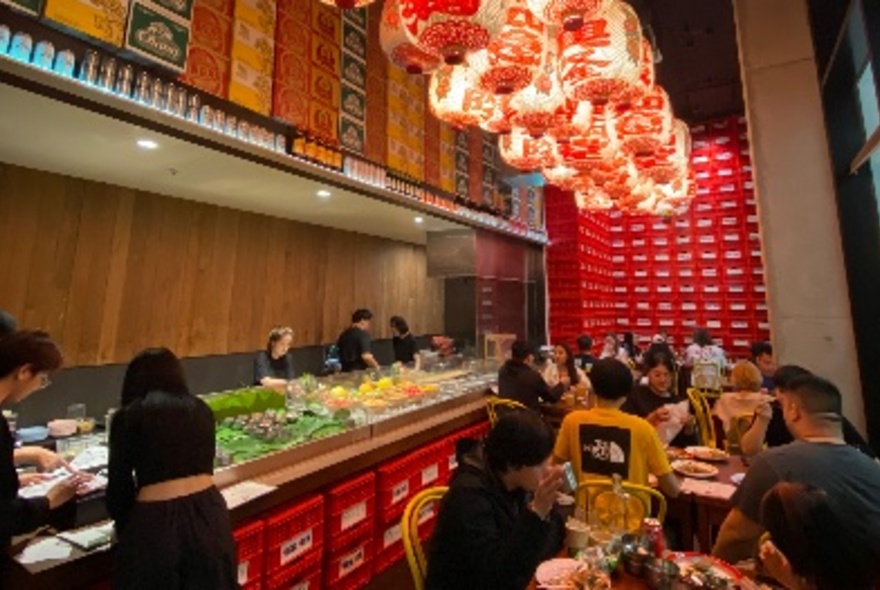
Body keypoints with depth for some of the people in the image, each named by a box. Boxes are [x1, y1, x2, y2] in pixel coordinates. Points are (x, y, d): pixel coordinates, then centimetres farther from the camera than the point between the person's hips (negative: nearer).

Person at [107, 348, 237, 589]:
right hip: (209, 514, 3)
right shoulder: (200, 409, 9)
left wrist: (124, 528, 25)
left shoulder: (129, 416, 0)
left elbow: (119, 484, 6)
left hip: (156, 523, -3)